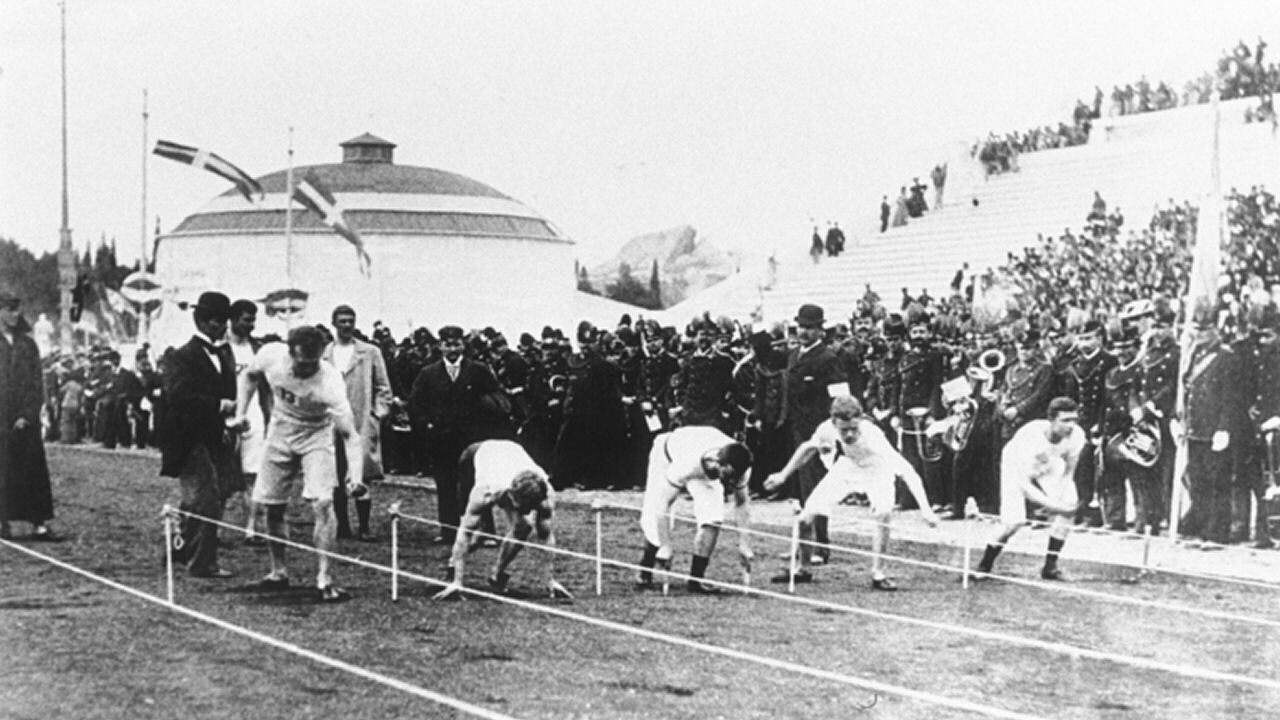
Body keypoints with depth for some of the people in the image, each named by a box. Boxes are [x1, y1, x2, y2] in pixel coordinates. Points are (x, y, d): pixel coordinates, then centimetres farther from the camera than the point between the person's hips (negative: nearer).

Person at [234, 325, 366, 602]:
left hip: (316, 435, -3)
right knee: (272, 507, 6)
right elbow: (249, 376, 2)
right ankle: (279, 572, 26)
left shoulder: (329, 381, -33)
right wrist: (241, 413, -8)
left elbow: (349, 434, -36)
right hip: (280, 431, 3)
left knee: (322, 504, -19)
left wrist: (355, 473, -50)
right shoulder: (271, 355, -24)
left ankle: (323, 579, -13)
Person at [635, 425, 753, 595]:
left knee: (712, 518, -20)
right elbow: (662, 503, -41)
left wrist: (744, 544, -19)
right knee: (654, 519, -12)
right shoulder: (686, 465, -47)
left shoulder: (737, 467, -32)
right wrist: (665, 548, -40)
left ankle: (696, 579, -9)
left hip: (706, 468, 3)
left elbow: (742, 502, -14)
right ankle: (645, 574, 15)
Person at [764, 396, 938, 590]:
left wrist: (925, 508, -52)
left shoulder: (872, 437, -41)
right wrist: (783, 475, 2)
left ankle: (878, 574, -16)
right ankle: (804, 570, 20)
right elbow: (809, 447, -4)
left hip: (877, 472, -3)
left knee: (883, 513, -33)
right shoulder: (827, 429, -29)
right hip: (844, 469, 3)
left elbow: (907, 472, -43)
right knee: (805, 520, -6)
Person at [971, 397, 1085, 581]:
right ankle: (984, 565, 5)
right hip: (1017, 466, -5)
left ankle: (1050, 566, 0)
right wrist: (1053, 505, -47)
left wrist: (1061, 499, -23)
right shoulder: (1030, 436, -42)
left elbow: (1068, 472, -9)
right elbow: (1024, 485, -38)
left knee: (1069, 508, -17)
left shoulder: (1077, 435, -28)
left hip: (1049, 466, 5)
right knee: (1014, 521, -19)